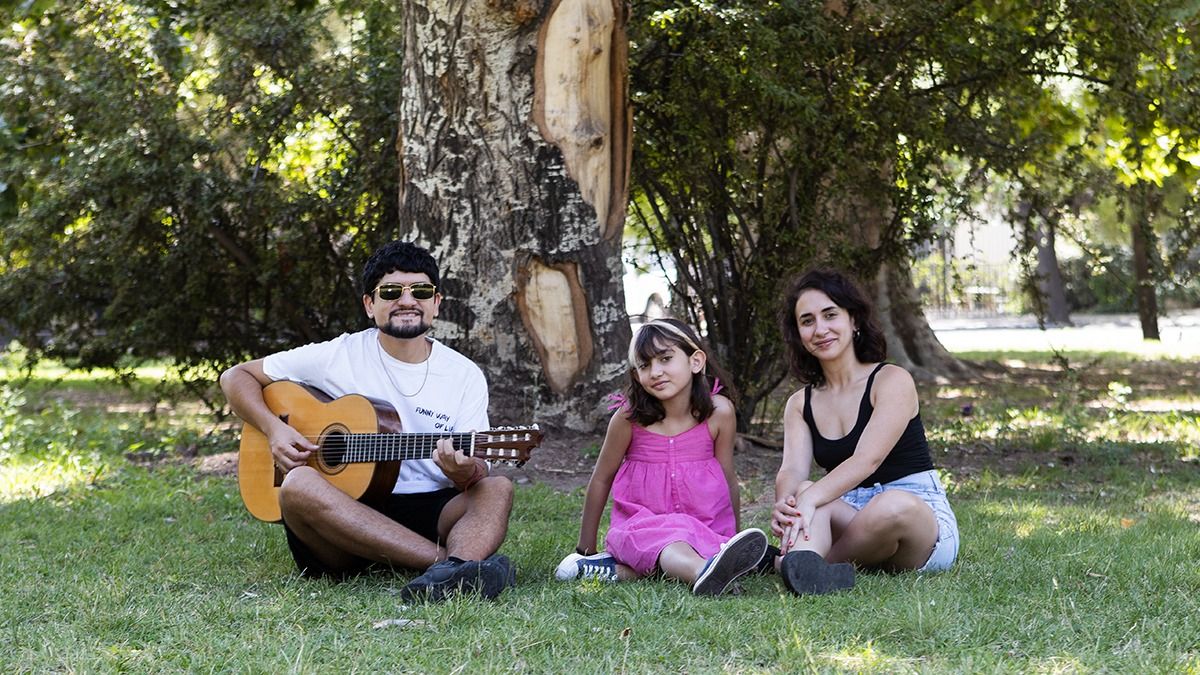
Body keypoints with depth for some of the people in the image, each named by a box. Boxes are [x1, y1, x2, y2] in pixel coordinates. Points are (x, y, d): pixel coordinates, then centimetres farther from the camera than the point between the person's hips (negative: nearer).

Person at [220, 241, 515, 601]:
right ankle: (455, 563, -42)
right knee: (298, 484, -33)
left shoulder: (465, 375, 7)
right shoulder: (338, 356, 5)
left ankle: (449, 575, -59)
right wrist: (273, 429, -8)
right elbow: (235, 376, 11)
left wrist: (465, 472, -25)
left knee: (497, 490, -25)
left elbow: (478, 468, 1)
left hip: (431, 512, 1)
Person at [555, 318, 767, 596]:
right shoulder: (629, 417, -7)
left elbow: (728, 479, 8)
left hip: (705, 527, 2)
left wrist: (733, 538, 16)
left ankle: (619, 570, -34)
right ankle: (705, 574, -69)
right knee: (669, 541, -39)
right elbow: (602, 479, 6)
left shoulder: (719, 412, -5)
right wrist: (585, 548, 13)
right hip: (641, 524, -2)